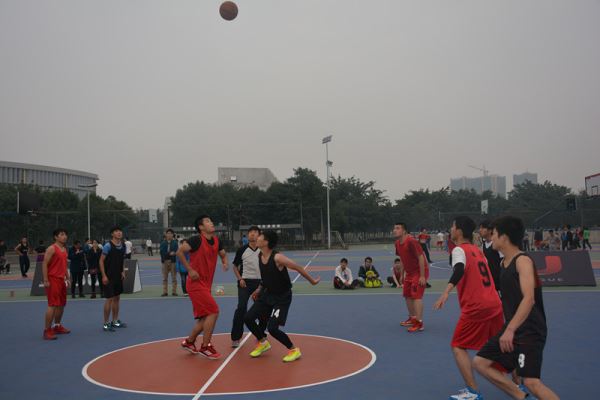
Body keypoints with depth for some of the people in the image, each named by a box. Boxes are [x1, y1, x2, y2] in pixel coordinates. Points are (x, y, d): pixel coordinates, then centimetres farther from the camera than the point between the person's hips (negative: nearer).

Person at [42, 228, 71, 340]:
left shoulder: (64, 249, 14)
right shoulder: (52, 249, -11)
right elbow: (44, 264, -15)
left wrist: (67, 277, 19)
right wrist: (45, 280, -19)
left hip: (61, 280, 9)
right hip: (53, 280, -9)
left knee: (61, 304, 14)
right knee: (53, 305, -10)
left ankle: (57, 326, 28)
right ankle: (47, 330, -4)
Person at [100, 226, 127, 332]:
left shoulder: (123, 245, 5)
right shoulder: (108, 246, -15)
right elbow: (101, 261, -13)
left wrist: (123, 271, 7)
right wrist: (104, 275, -18)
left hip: (118, 276, 7)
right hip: (109, 276, -7)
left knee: (117, 298, 13)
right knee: (109, 299, -6)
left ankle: (115, 321, 24)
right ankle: (106, 324, 4)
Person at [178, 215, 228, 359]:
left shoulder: (216, 241, 7)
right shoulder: (197, 239, -15)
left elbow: (223, 254, 22)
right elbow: (180, 252, -20)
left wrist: (225, 263, 0)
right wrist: (190, 270, -21)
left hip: (206, 285, 8)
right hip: (196, 283, -8)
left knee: (205, 316, 14)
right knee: (213, 311, -13)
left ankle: (189, 341, 32)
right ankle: (205, 347, -2)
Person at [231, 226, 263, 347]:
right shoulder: (242, 250, -3)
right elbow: (235, 266, 9)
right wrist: (240, 279, -4)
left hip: (259, 282, 2)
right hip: (245, 282, -2)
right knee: (241, 308, -12)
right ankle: (235, 337, -3)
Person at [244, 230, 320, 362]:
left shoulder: (277, 258, -28)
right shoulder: (260, 256, -3)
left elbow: (298, 268, -19)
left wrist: (312, 281, -10)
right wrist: (259, 289, 16)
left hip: (282, 297, -8)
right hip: (268, 293, 8)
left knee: (272, 328, -16)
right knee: (248, 318, 3)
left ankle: (294, 350, 7)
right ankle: (263, 343, 28)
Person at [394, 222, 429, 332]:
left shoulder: (411, 242, -23)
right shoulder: (397, 243, 3)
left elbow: (421, 258, -22)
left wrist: (422, 276, -23)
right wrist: (404, 273, 14)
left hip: (419, 272, -9)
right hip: (409, 273, 9)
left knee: (416, 296, -13)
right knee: (407, 295, 14)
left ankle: (419, 323, -9)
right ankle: (412, 318, 29)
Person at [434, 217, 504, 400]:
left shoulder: (459, 249, -8)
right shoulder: (477, 249, 16)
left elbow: (459, 269, -29)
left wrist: (447, 291, -42)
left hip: (476, 307, -8)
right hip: (494, 304, 8)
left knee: (458, 347, 1)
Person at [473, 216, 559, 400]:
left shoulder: (523, 260, -16)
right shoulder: (504, 262, 11)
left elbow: (529, 299, -28)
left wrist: (510, 329, -34)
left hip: (529, 331, -9)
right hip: (511, 328, 9)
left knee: (531, 382, -18)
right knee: (480, 363, 9)